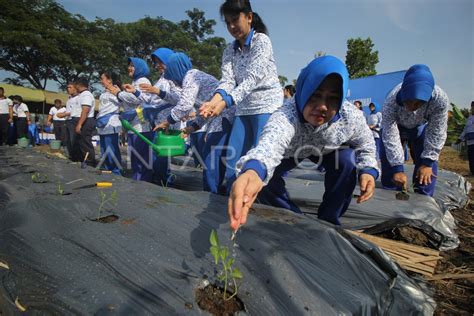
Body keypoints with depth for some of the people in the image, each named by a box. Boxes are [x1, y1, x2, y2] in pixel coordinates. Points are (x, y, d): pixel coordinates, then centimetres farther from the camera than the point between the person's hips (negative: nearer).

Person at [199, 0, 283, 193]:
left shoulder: (262, 41, -9)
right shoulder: (229, 51, 9)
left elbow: (252, 79, -22)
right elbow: (227, 80, -6)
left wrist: (225, 103, -36)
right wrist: (214, 101, -29)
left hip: (267, 106, -6)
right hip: (243, 109, 6)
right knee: (232, 161, 3)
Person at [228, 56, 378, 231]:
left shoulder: (351, 117, -32)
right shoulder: (286, 116, -46)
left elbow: (365, 144, -10)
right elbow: (270, 142, -69)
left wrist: (368, 170, -29)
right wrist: (253, 170, -91)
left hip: (328, 150, 2)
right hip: (290, 151, -2)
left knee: (346, 161, -26)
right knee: (264, 176, -24)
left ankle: (328, 220, -1)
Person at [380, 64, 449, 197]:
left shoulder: (440, 99, -39)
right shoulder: (391, 101, -41)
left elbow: (437, 133, -27)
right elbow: (390, 136, -36)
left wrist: (428, 162, -27)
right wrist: (397, 168, -37)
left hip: (421, 126, 1)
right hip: (395, 125, -1)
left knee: (428, 167, -7)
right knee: (389, 163, -6)